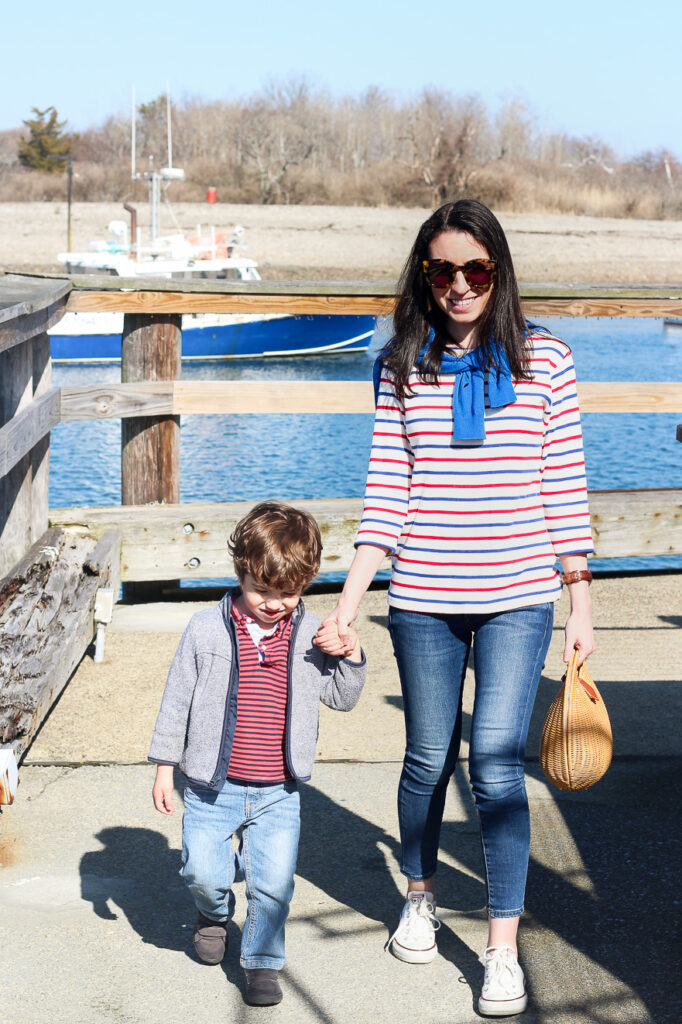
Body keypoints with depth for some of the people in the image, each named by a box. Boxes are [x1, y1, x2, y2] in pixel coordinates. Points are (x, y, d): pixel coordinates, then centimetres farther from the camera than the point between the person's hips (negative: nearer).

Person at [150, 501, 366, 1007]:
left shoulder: (312, 635, 0)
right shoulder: (207, 630, -6)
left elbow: (342, 698, 10)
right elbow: (178, 700, 1)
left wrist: (352, 656, -9)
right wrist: (164, 766, 3)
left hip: (278, 794, 1)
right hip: (212, 789, -1)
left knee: (274, 882, -2)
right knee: (203, 871, -2)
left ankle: (262, 961, 21)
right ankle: (216, 912, 33)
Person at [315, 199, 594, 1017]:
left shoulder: (544, 359, 1)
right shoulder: (403, 367, 3)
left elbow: (565, 486, 3)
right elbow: (387, 493, 1)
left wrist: (581, 604, 3)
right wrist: (345, 605, -7)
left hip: (518, 596, -1)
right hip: (422, 597, 2)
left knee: (495, 764, -8)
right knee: (428, 759, 13)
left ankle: (503, 951, 6)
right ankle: (419, 896, 39)